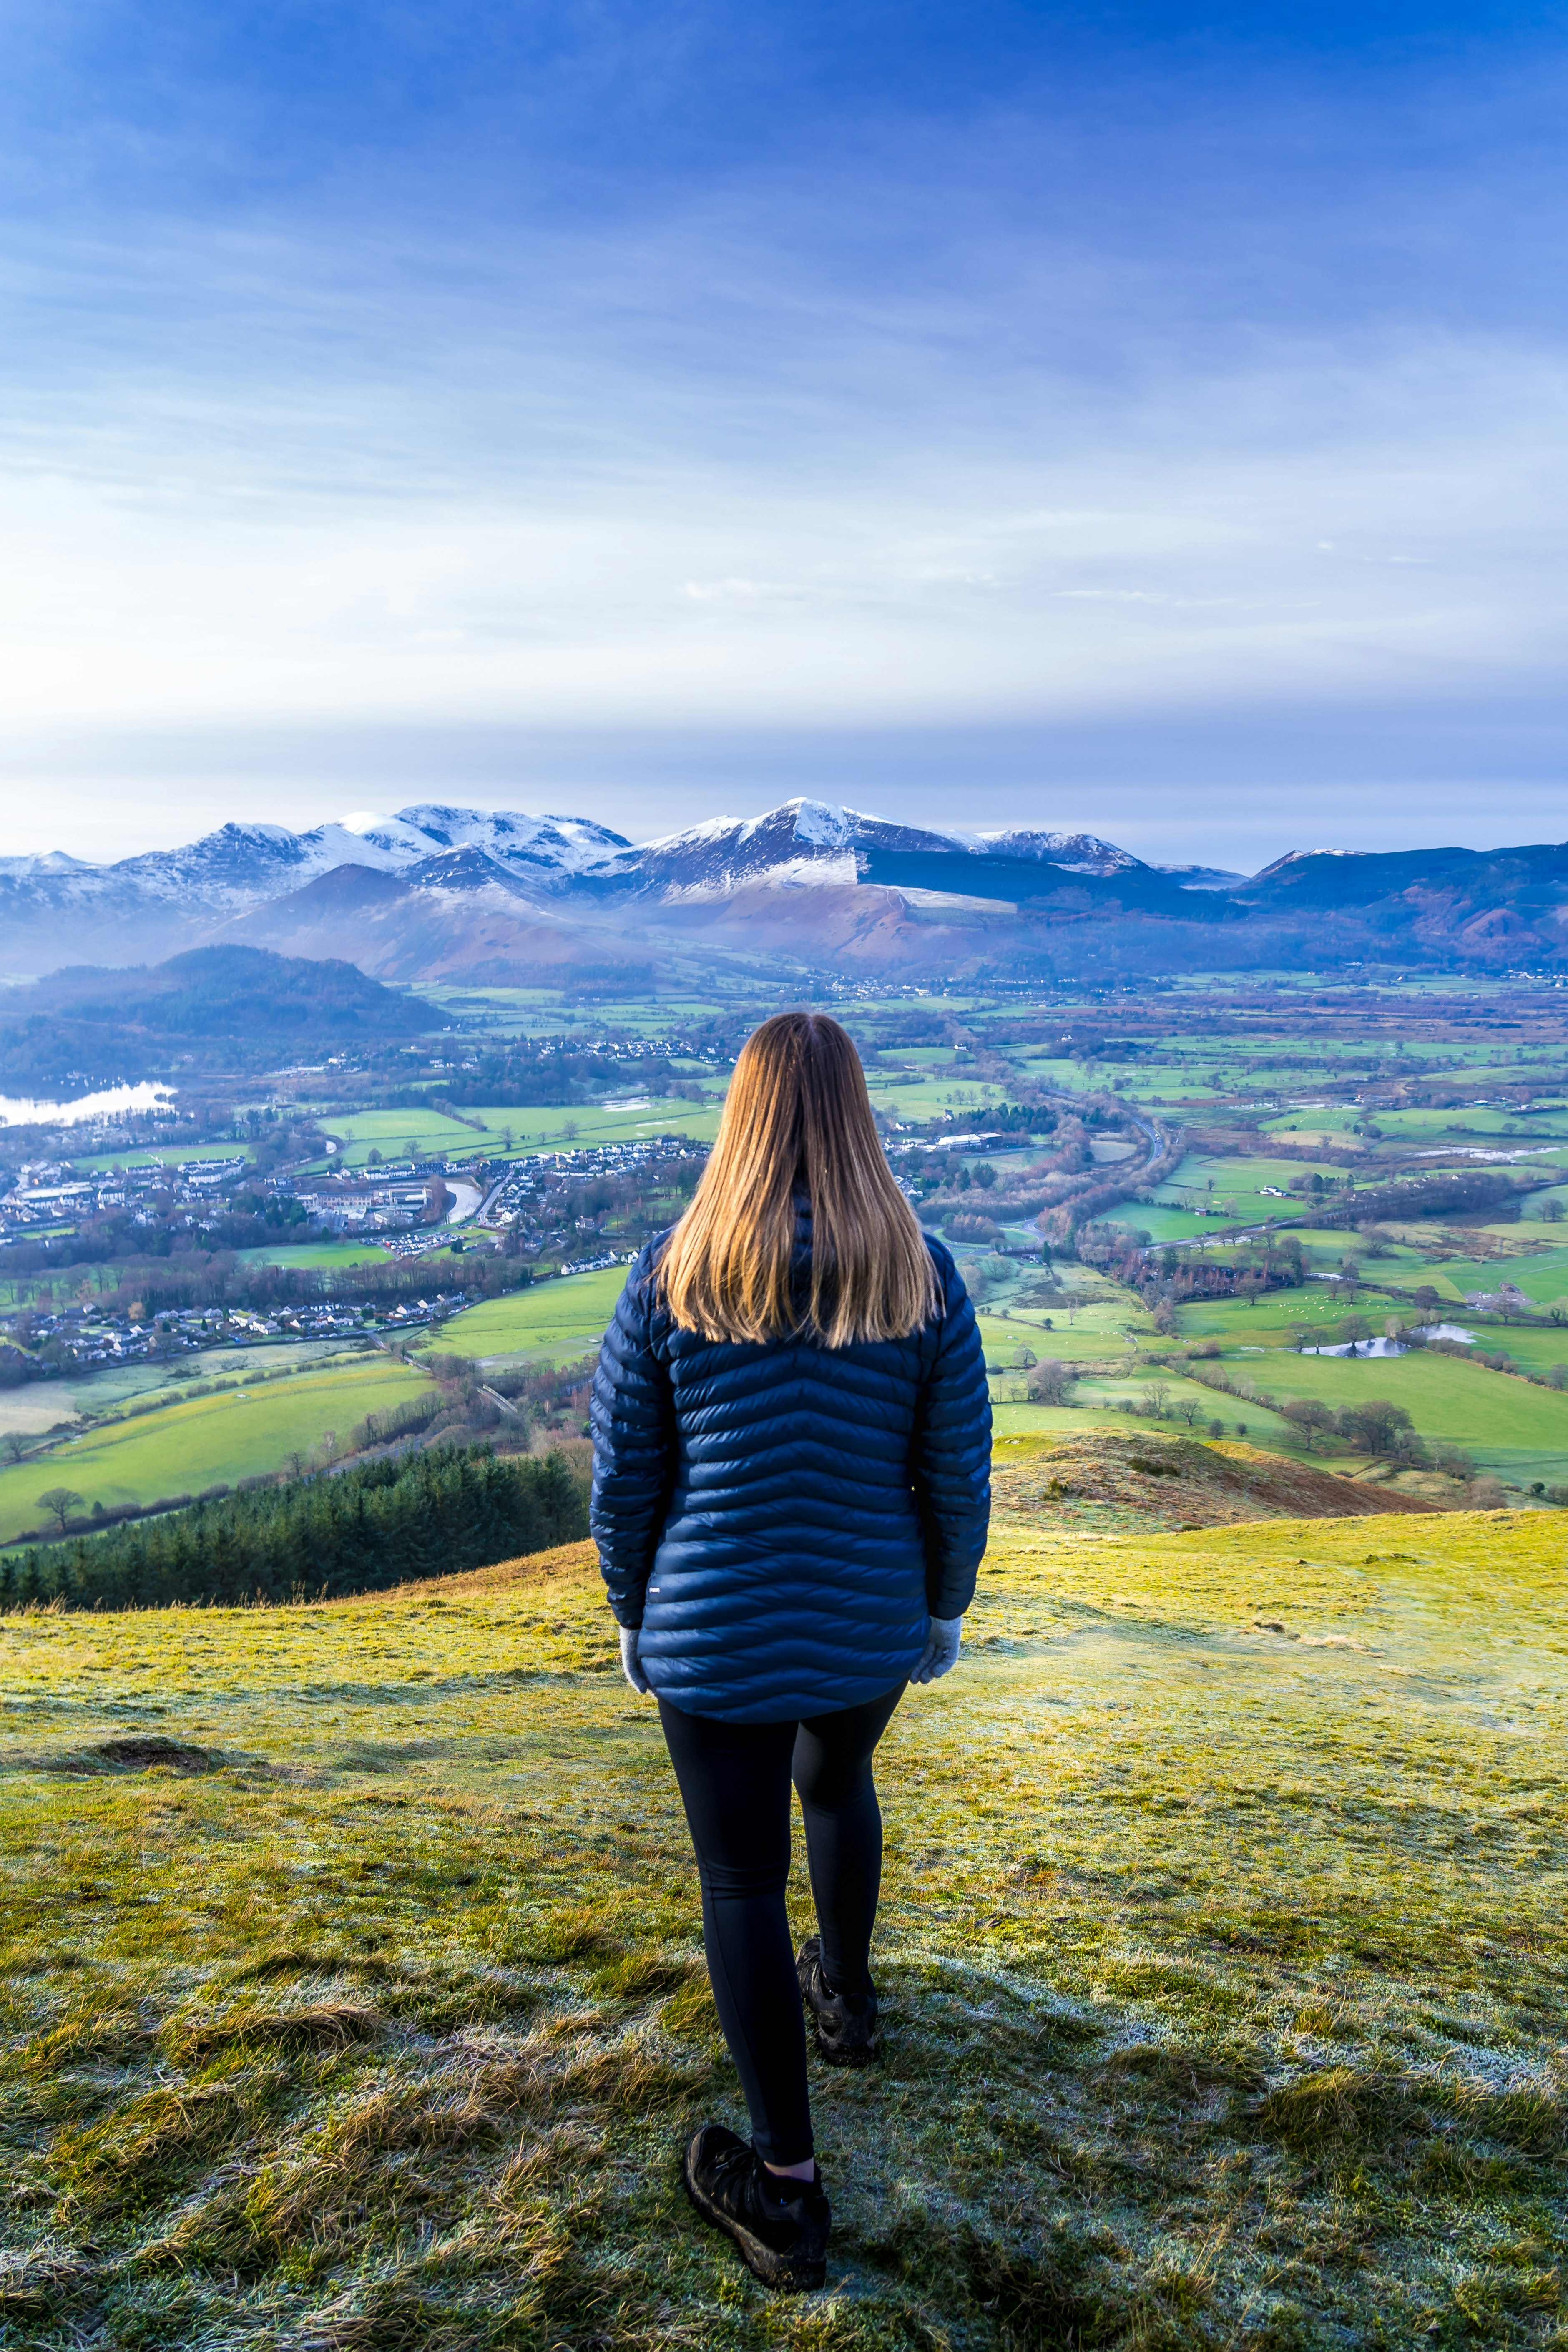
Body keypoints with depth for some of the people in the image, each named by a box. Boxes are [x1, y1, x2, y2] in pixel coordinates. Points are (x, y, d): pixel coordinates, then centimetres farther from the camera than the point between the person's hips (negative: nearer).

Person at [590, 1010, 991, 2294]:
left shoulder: (672, 1273, -13)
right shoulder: (923, 1274, -12)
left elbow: (623, 1477, -6)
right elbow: (960, 1476, -5)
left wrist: (636, 1614, 10)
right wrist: (943, 1610, 12)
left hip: (716, 1636, -2)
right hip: (870, 1623, 3)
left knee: (742, 1883, 12)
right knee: (838, 1783, 32)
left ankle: (788, 2188, 23)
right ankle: (847, 1994, 56)